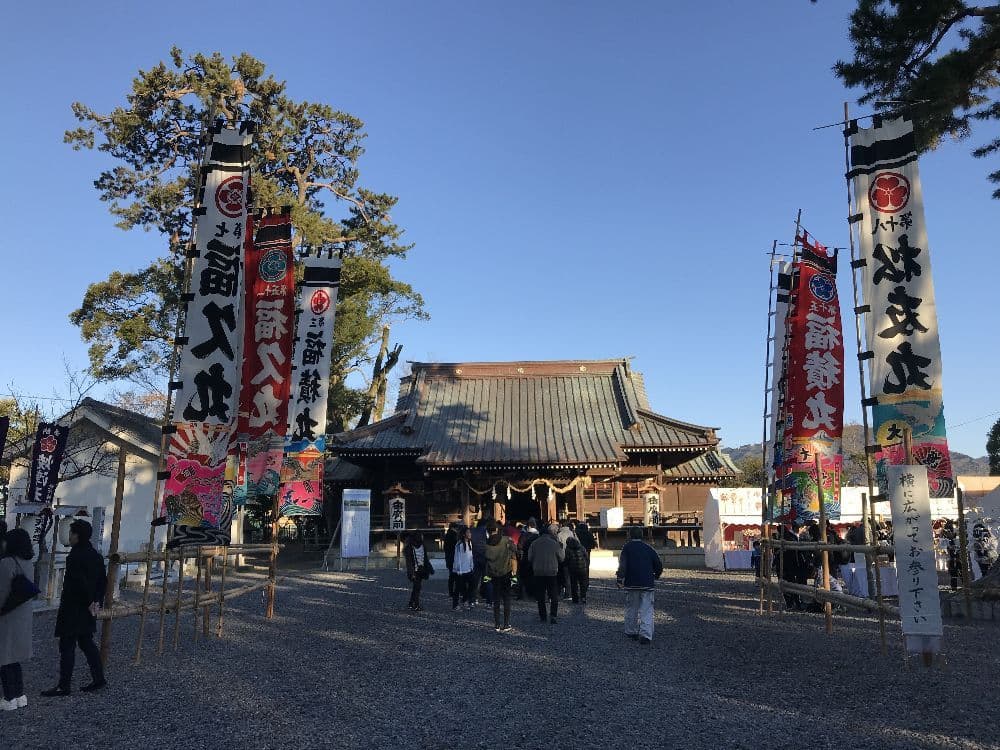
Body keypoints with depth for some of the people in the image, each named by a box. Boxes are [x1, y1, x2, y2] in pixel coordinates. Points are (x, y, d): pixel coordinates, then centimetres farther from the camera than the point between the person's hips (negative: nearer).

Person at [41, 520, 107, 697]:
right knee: (86, 643, 17)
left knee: (67, 647, 1)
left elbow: (80, 582, -25)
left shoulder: (75, 556, -19)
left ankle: (64, 686, 9)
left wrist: (90, 601, -14)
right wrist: (97, 601, 7)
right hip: (87, 609, 9)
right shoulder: (96, 555, 8)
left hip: (72, 609, -9)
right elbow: (103, 581, 10)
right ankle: (99, 678, 20)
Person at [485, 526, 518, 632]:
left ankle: (497, 626, 12)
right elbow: (513, 557, -8)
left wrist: (487, 574, 10)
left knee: (496, 601, 11)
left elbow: (485, 560, 1)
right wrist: (514, 571, -1)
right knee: (507, 600, 6)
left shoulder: (487, 544, -5)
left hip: (494, 575, 2)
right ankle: (506, 625, 3)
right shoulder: (507, 541, -9)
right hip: (506, 574, -2)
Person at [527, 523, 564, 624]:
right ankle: (553, 615, -10)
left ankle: (542, 616, 17)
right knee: (554, 596, 4)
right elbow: (562, 558, -1)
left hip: (538, 572, 3)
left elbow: (529, 558, 3)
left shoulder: (535, 543, 0)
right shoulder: (554, 543, -9)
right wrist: (561, 548, 13)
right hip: (552, 572, -3)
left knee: (540, 596, 13)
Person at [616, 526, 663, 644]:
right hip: (647, 584, 1)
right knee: (646, 610, 1)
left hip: (631, 584, -1)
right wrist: (655, 577, 23)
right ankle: (645, 635, -10)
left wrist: (620, 579, -10)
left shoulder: (627, 547, 0)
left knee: (631, 609, 14)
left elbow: (622, 565, -13)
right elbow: (659, 564, 8)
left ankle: (632, 632, 24)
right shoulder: (648, 548, 8)